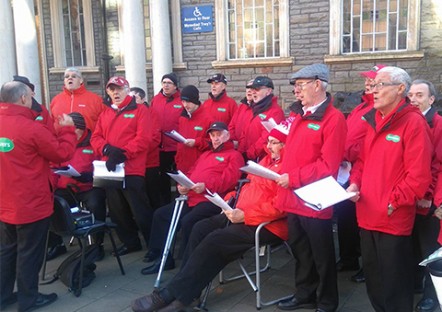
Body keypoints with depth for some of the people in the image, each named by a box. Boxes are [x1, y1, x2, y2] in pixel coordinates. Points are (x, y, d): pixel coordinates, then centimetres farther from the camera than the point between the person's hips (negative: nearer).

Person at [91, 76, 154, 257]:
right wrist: (107, 149, -13)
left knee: (140, 210, -4)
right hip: (109, 169, 6)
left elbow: (143, 138, -12)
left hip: (132, 169, -6)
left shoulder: (140, 110, -1)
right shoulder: (105, 114, 16)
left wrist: (122, 153, -19)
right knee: (117, 211, 14)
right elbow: (96, 138, 8)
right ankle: (130, 242, 29)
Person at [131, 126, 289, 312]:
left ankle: (169, 295, -16)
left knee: (214, 241, -22)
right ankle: (185, 288, -7)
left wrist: (244, 215, -24)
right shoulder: (266, 160, 17)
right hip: (243, 214, 10)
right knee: (201, 228, -6)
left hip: (267, 224, -10)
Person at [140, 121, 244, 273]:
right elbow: (191, 173, 27)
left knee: (188, 221, -32)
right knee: (160, 214, 3)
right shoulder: (205, 154, 30)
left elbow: (228, 179, -12)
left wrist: (206, 186, -25)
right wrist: (182, 185, 4)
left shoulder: (234, 155, 5)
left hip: (211, 200, -9)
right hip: (191, 198, 9)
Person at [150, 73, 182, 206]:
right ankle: (164, 205, 30)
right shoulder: (155, 100, 7)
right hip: (160, 147, 4)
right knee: (163, 179, 16)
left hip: (178, 147, -4)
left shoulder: (182, 100, -5)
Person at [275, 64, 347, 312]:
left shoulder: (333, 118, -13)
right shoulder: (299, 114, 13)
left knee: (321, 254, 8)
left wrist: (293, 178, -19)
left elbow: (328, 165, -20)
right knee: (300, 249, 20)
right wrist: (285, 175, 6)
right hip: (292, 197, 8)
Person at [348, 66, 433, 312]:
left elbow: (418, 176, -17)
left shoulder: (413, 122, -13)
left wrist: (394, 203, -16)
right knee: (373, 279, 21)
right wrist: (355, 183, 1)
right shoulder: (373, 120, 11)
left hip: (394, 219, -7)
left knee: (394, 284, 6)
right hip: (368, 215, 8)